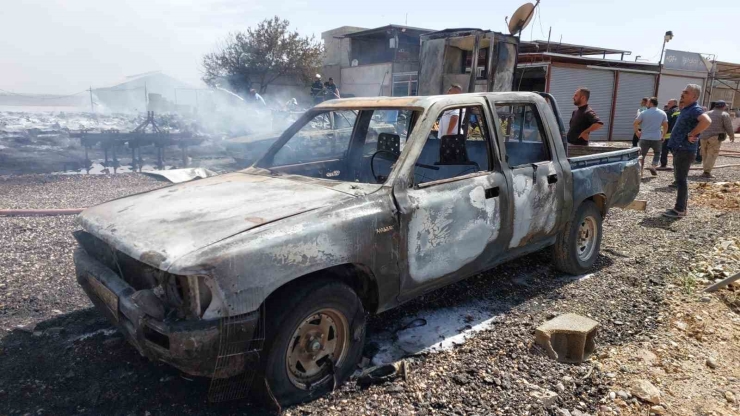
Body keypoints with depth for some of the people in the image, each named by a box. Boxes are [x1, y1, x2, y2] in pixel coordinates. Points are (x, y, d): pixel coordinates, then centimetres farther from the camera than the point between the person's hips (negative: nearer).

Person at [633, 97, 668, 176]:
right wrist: (662, 135, 18)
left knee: (642, 155, 10)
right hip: (657, 138, 1)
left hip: (645, 138, -1)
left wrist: (637, 132, 7)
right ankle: (653, 166, -1)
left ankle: (640, 170, 0)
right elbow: (665, 126, 6)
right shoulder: (662, 113, 6)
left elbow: (635, 123, -7)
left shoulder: (644, 113, -2)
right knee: (657, 153, 21)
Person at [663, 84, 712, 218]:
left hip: (685, 150, -10)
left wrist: (692, 134, -24)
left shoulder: (695, 109, -15)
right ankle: (681, 207, 23)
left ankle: (680, 210, -2)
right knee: (680, 178, 15)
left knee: (681, 179, -6)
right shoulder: (686, 109, 14)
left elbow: (707, 121, -33)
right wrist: (681, 102, 17)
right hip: (679, 149, 10)